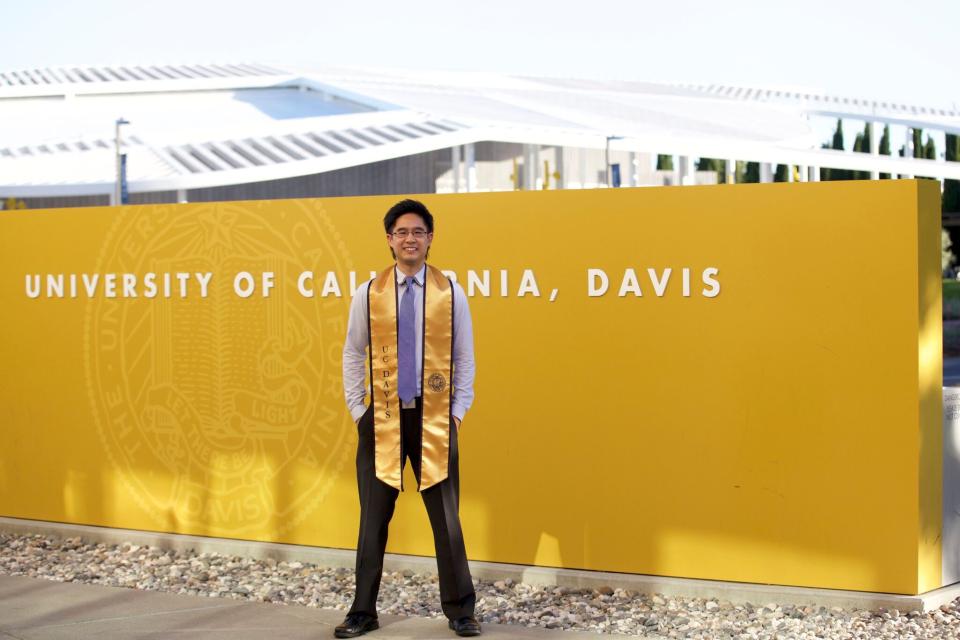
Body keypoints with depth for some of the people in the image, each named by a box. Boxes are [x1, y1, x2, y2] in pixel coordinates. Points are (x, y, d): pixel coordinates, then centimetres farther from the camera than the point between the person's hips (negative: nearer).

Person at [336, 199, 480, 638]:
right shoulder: (368, 294, 1)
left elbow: (464, 357, 5)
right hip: (382, 419, 1)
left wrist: (458, 411, 0)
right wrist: (357, 411, 3)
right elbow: (353, 356, 8)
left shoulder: (451, 292, 0)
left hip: (435, 418, -1)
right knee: (374, 518, 6)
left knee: (446, 517, 2)